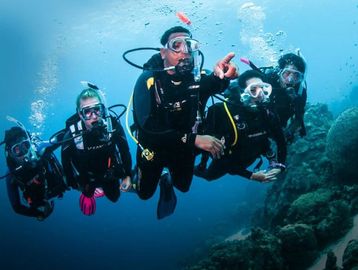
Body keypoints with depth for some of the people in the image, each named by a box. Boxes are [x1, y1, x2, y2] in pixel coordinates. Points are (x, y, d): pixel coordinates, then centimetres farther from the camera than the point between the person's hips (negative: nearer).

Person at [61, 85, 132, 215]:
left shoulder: (113, 125, -33)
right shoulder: (72, 135, -34)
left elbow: (124, 150, -15)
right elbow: (66, 161, -15)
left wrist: (127, 175, -11)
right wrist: (73, 183, -3)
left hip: (109, 173, 1)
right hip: (86, 177, -1)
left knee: (114, 197, 26)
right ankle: (88, 193, 53)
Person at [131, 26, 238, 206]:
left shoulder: (197, 78, -22)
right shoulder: (149, 80, -29)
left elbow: (214, 85, -46)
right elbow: (148, 126, -39)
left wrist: (221, 76, -72)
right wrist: (194, 139, -46)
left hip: (184, 146, 3)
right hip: (154, 146, -2)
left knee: (183, 187, 25)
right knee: (145, 194, 16)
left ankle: (169, 177, 58)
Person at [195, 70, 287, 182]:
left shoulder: (267, 112, -26)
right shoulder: (225, 113, -40)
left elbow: (281, 140, -10)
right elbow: (221, 155, -39)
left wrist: (279, 166, -24)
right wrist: (251, 176, -40)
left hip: (248, 159, 3)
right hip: (227, 160, -3)